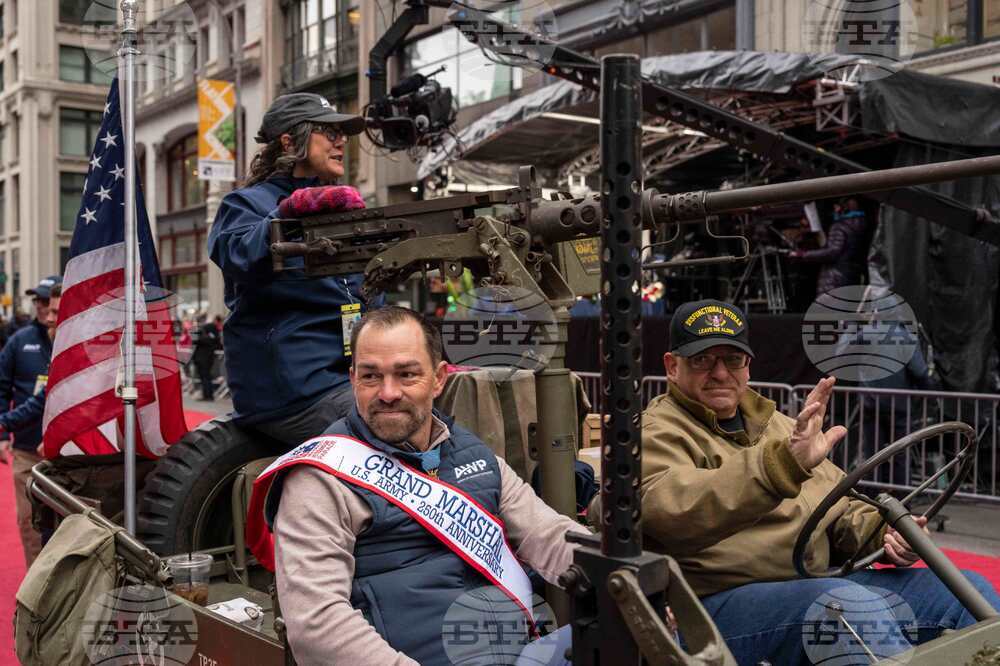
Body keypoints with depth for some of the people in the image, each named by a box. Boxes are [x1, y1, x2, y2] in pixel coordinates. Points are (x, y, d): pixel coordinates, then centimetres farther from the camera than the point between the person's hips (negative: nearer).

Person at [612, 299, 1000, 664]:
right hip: (719, 603, -7)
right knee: (853, 603, -34)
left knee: (967, 589, -3)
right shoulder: (653, 434, -5)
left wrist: (883, 533, 2)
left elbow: (838, 507, 27)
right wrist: (785, 463, -39)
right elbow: (670, 510, -28)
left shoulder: (777, 426, 22)